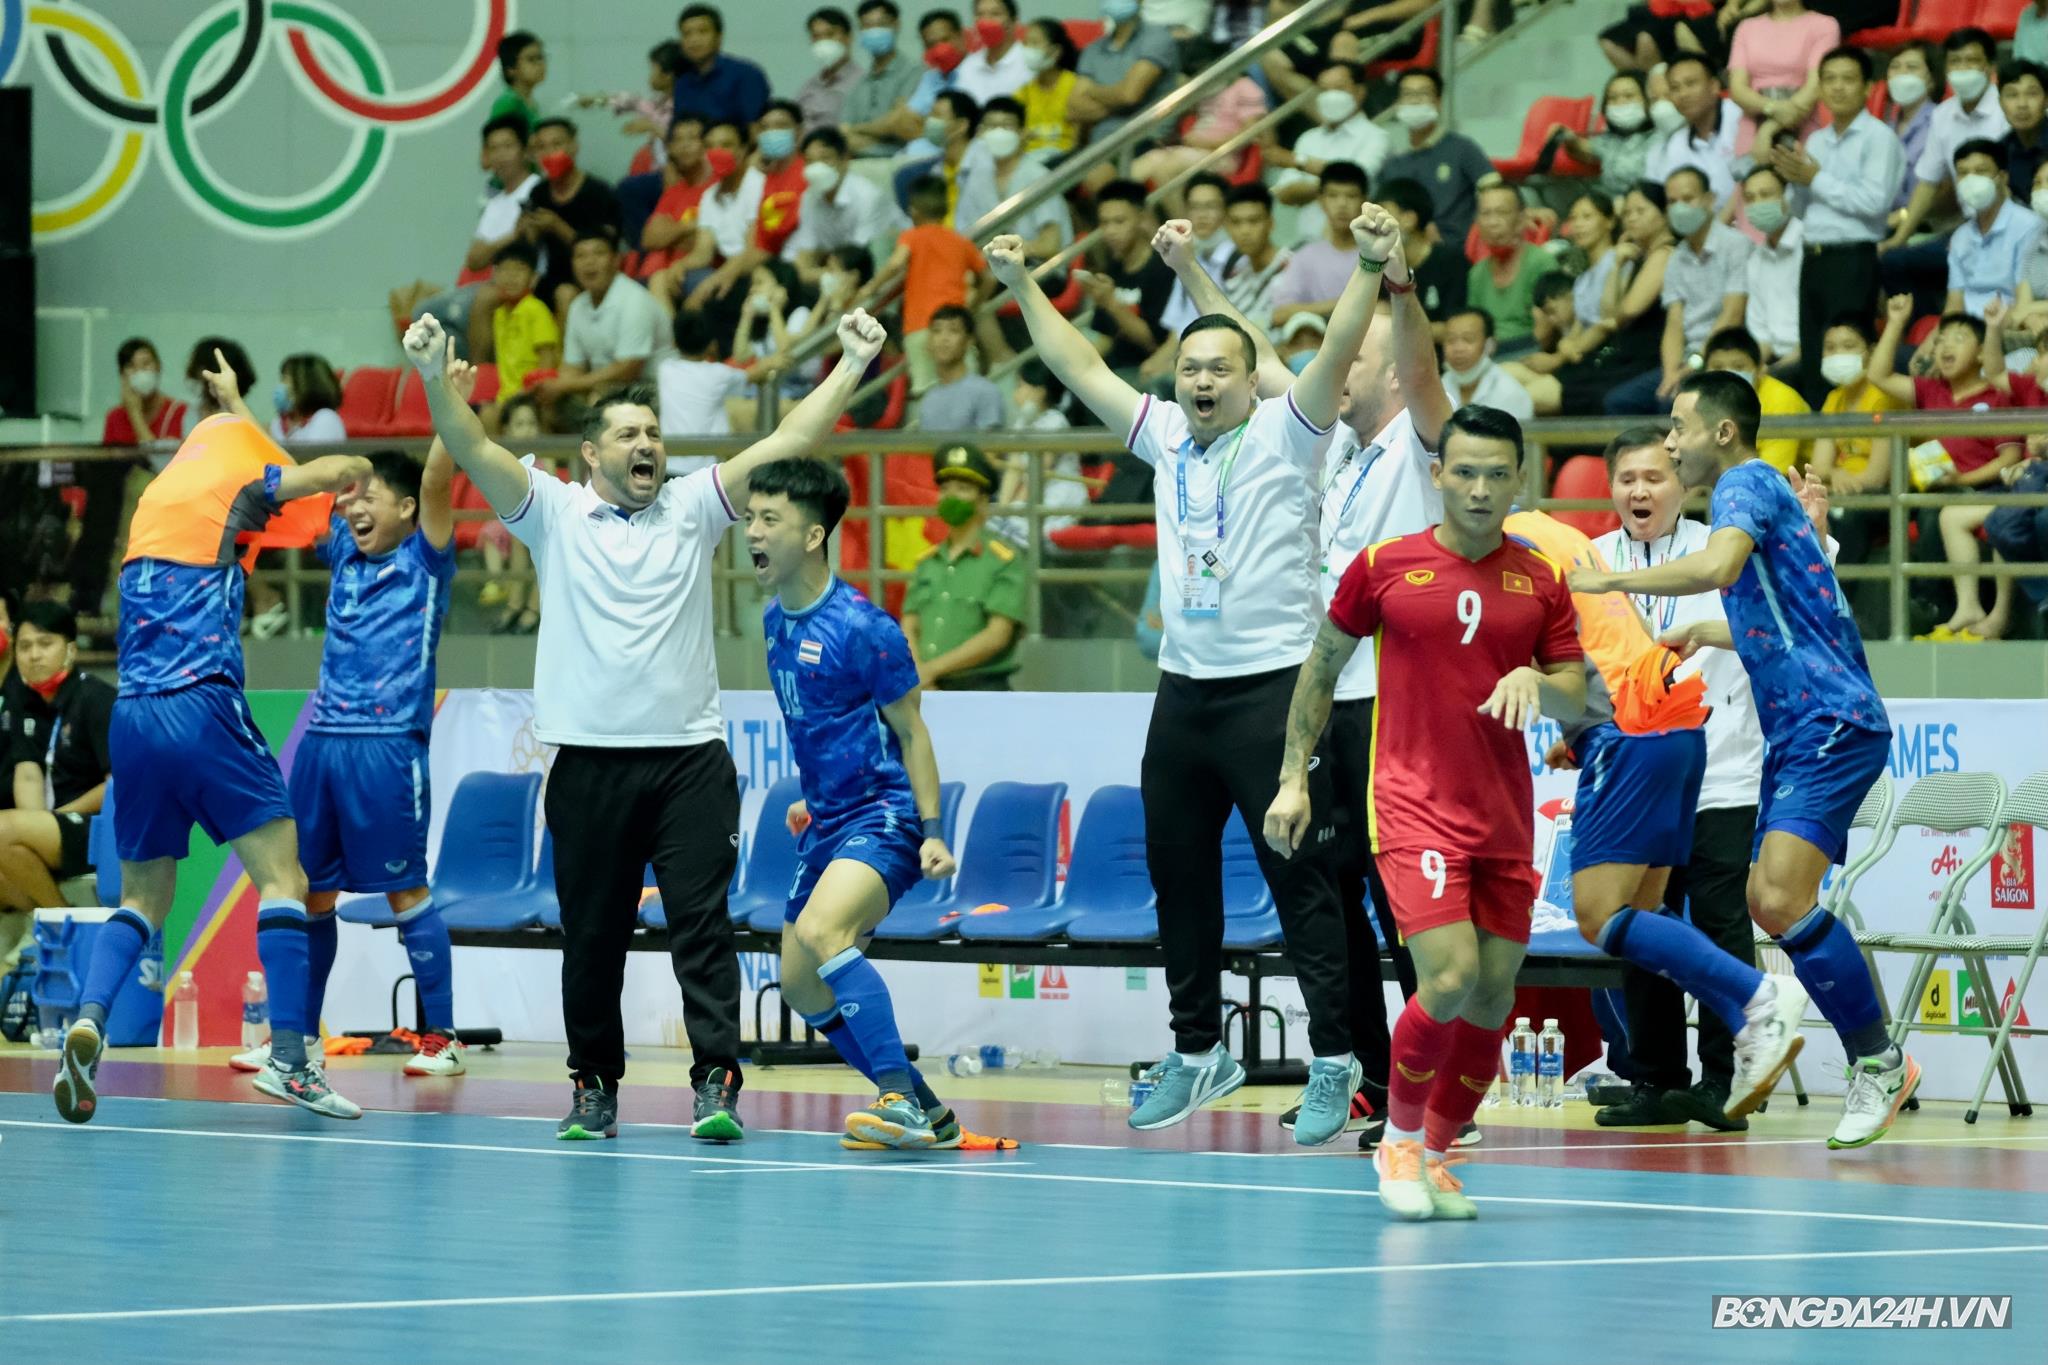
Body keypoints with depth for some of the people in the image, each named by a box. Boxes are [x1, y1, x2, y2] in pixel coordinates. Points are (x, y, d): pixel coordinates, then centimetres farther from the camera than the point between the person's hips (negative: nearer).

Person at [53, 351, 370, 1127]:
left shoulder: (157, 494, 21)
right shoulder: (226, 488, 3)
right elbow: (342, 470, 7)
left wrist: (232, 407, 56)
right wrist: (358, 473, 28)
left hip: (132, 717, 7)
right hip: (202, 707, -7)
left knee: (144, 895, 14)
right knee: (282, 875, -3)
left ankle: (89, 1020, -12)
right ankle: (288, 1058, -11)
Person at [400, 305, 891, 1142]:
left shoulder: (692, 508, 9)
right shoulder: (554, 514, 6)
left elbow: (787, 444, 2)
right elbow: (474, 451, -6)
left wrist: (852, 367, -8)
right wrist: (434, 378, -23)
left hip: (689, 758, 0)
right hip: (590, 760, 0)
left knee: (702, 923, -7)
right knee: (593, 936, 5)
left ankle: (714, 1083, -11)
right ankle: (595, 1085, 16)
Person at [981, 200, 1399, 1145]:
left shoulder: (1283, 436, -4)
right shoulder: (1168, 437, 11)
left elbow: (1336, 356, -18)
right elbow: (1085, 370, 18)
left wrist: (1370, 269, -32)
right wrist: (1023, 288, 17)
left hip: (1272, 686, -6)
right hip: (1184, 689, 6)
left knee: (1302, 881, -5)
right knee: (1178, 876, 11)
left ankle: (1334, 1064, -2)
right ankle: (1198, 1052, 24)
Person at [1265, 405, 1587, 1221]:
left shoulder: (1541, 581, 7)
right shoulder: (1384, 567, 0)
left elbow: (1577, 702, 8)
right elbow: (1321, 669, 11)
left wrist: (1536, 680, -15)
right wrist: (1294, 777, 6)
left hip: (1506, 817, 4)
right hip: (1414, 808, -4)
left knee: (1493, 1001, 4)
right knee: (1450, 979, -19)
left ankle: (1435, 1156, 22)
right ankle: (1399, 1140, 2)